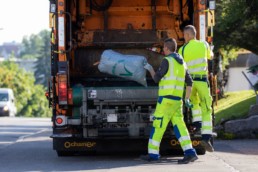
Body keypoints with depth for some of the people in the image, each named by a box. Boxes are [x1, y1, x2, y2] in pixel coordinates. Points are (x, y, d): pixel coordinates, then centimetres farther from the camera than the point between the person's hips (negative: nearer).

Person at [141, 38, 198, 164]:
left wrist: (150, 69, 13)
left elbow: (157, 78, -4)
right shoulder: (181, 62, 16)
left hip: (166, 98, -8)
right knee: (179, 125, 2)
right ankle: (189, 152, -10)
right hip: (177, 99, 8)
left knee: (158, 125, 0)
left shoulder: (167, 61, -9)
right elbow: (189, 82, 18)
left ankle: (153, 154, 6)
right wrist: (187, 99, 20)